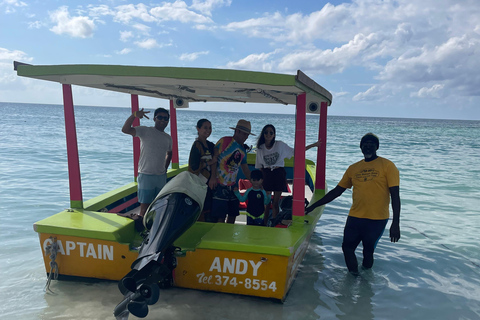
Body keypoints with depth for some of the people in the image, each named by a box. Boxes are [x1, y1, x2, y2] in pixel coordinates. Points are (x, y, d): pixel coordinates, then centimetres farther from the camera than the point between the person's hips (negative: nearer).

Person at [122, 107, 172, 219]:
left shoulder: (168, 138, 11)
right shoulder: (145, 131, -5)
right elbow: (125, 130, -18)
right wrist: (134, 115, -31)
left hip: (161, 175, 5)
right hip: (146, 175, -5)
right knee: (145, 203, -2)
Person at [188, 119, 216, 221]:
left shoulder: (210, 145, 12)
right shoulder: (197, 145, -12)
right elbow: (194, 166, -19)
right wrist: (210, 162, -12)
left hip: (208, 182, 8)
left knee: (207, 209, 11)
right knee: (200, 213, -3)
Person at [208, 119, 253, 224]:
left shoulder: (242, 150, 14)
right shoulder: (224, 141, -6)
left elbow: (246, 170, 19)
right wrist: (213, 176, -21)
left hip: (232, 186, 7)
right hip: (219, 185, -7)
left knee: (233, 214, 12)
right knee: (220, 217, -7)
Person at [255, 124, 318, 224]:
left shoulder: (280, 145, -3)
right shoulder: (260, 148, 1)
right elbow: (259, 167, 8)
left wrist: (313, 145, 4)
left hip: (279, 174, -1)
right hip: (266, 175, 1)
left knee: (275, 203, 4)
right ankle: (265, 224, 16)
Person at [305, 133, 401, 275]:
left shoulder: (387, 165, -3)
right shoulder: (353, 168, 10)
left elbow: (395, 195, -7)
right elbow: (336, 191, 13)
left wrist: (396, 223, -14)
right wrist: (313, 206, 11)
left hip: (377, 220, -4)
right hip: (355, 217, 4)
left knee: (368, 251, 4)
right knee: (347, 248, 5)